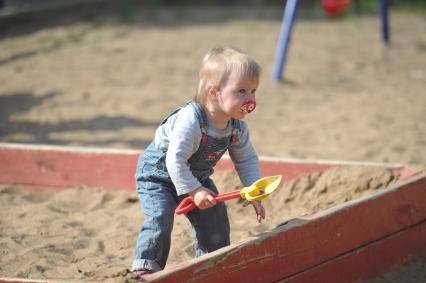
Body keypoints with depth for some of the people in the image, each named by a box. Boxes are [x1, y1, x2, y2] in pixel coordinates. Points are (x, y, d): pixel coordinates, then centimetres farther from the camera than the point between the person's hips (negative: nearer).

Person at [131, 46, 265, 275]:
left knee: (216, 220, 7)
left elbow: (247, 160, -1)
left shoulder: (238, 127, -14)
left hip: (196, 178, 7)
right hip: (158, 172, -7)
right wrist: (194, 191, -33)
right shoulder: (190, 120, -38)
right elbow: (175, 160, -36)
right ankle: (146, 268, -12)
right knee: (160, 219, -23)